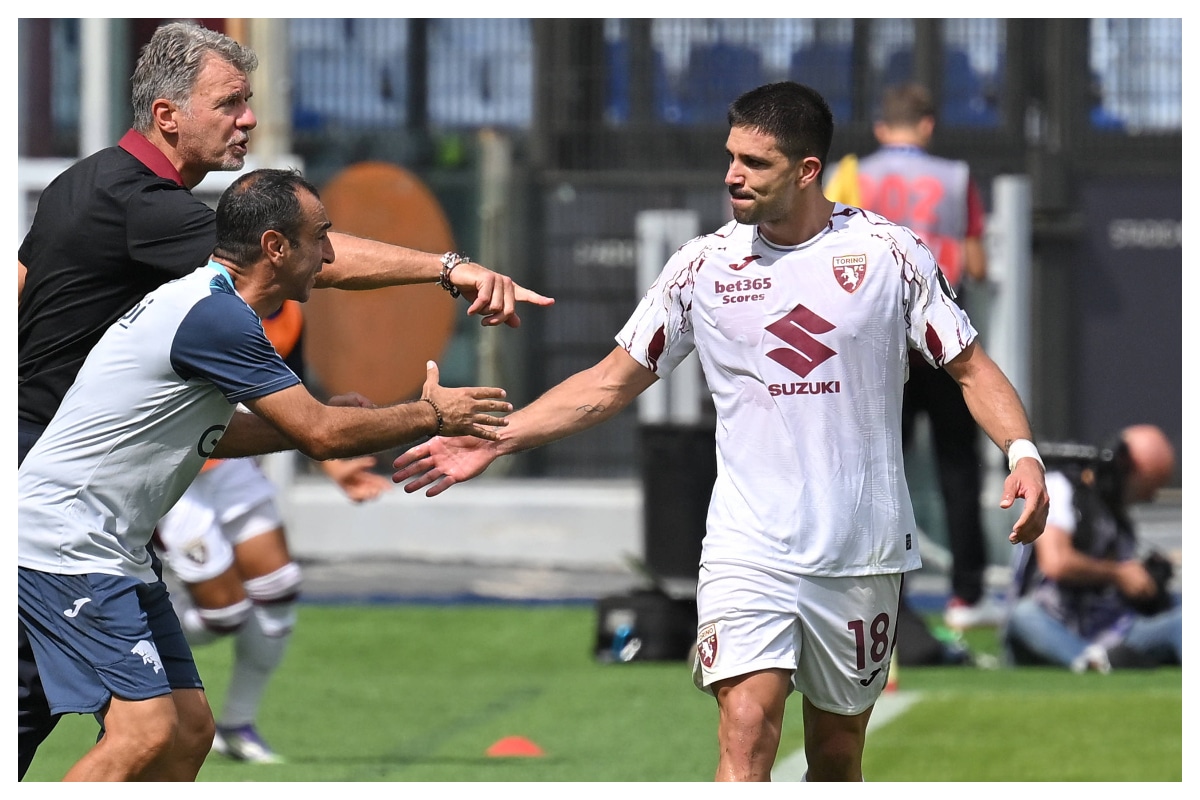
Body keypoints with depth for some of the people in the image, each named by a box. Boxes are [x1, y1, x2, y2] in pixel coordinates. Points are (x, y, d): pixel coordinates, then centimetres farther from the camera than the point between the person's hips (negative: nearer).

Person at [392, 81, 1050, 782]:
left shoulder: (888, 251, -1)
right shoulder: (704, 265, 3)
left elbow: (972, 367, 4)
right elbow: (610, 384, 10)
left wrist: (1022, 452, -14)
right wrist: (491, 442, 2)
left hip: (862, 555, 0)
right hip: (748, 550, 0)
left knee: (837, 757, 8)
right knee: (746, 731, -17)